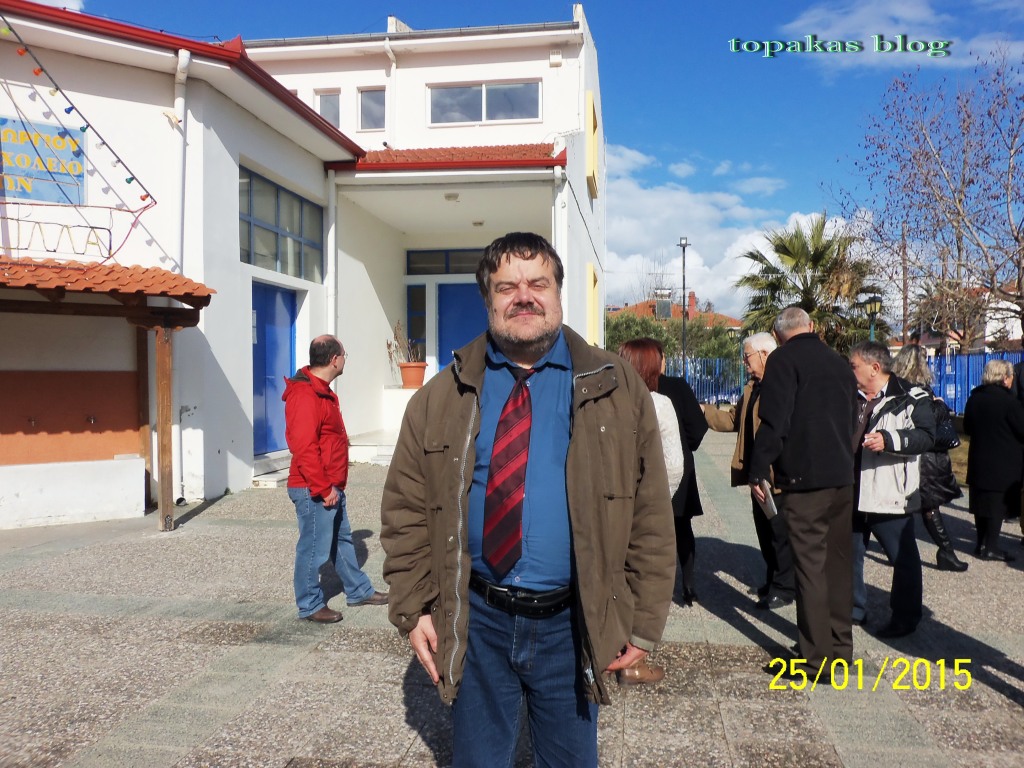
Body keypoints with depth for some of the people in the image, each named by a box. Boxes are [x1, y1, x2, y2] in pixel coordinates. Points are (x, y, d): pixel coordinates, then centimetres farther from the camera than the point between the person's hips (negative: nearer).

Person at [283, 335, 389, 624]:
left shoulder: (322, 391, 14)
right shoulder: (305, 396, -21)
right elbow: (304, 448, -25)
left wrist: (334, 486, 19)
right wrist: (323, 489, -22)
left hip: (331, 488, 11)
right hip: (314, 491, -11)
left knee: (342, 540, 20)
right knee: (315, 548, 2)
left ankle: (358, 590, 32)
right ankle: (310, 605, 16)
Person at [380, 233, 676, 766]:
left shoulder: (617, 388, -3)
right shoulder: (441, 397, 0)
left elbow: (650, 514, -2)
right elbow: (406, 512, 3)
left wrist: (643, 621, -3)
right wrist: (413, 608, -3)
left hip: (571, 623, 0)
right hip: (474, 621, 1)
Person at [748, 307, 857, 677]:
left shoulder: (783, 360, -8)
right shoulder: (840, 363, 15)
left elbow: (773, 421, -16)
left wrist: (758, 472, -10)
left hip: (804, 479, -7)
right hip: (842, 478, 7)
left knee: (810, 565, -4)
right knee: (837, 560, 15)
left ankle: (814, 657, 1)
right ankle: (840, 645, 26)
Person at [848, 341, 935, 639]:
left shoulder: (911, 398, -8)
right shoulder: (852, 398, 13)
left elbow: (926, 436, -19)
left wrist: (888, 440, -28)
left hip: (891, 497, -6)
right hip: (852, 495, 7)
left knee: (904, 558, 5)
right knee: (849, 553, 14)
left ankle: (906, 617, 19)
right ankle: (853, 608, 28)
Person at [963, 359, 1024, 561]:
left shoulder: (974, 398, 4)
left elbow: (967, 428, 13)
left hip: (978, 462, 6)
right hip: (1003, 464, -6)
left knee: (981, 503, 12)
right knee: (998, 504, 2)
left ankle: (982, 543, 19)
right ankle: (990, 546, 5)